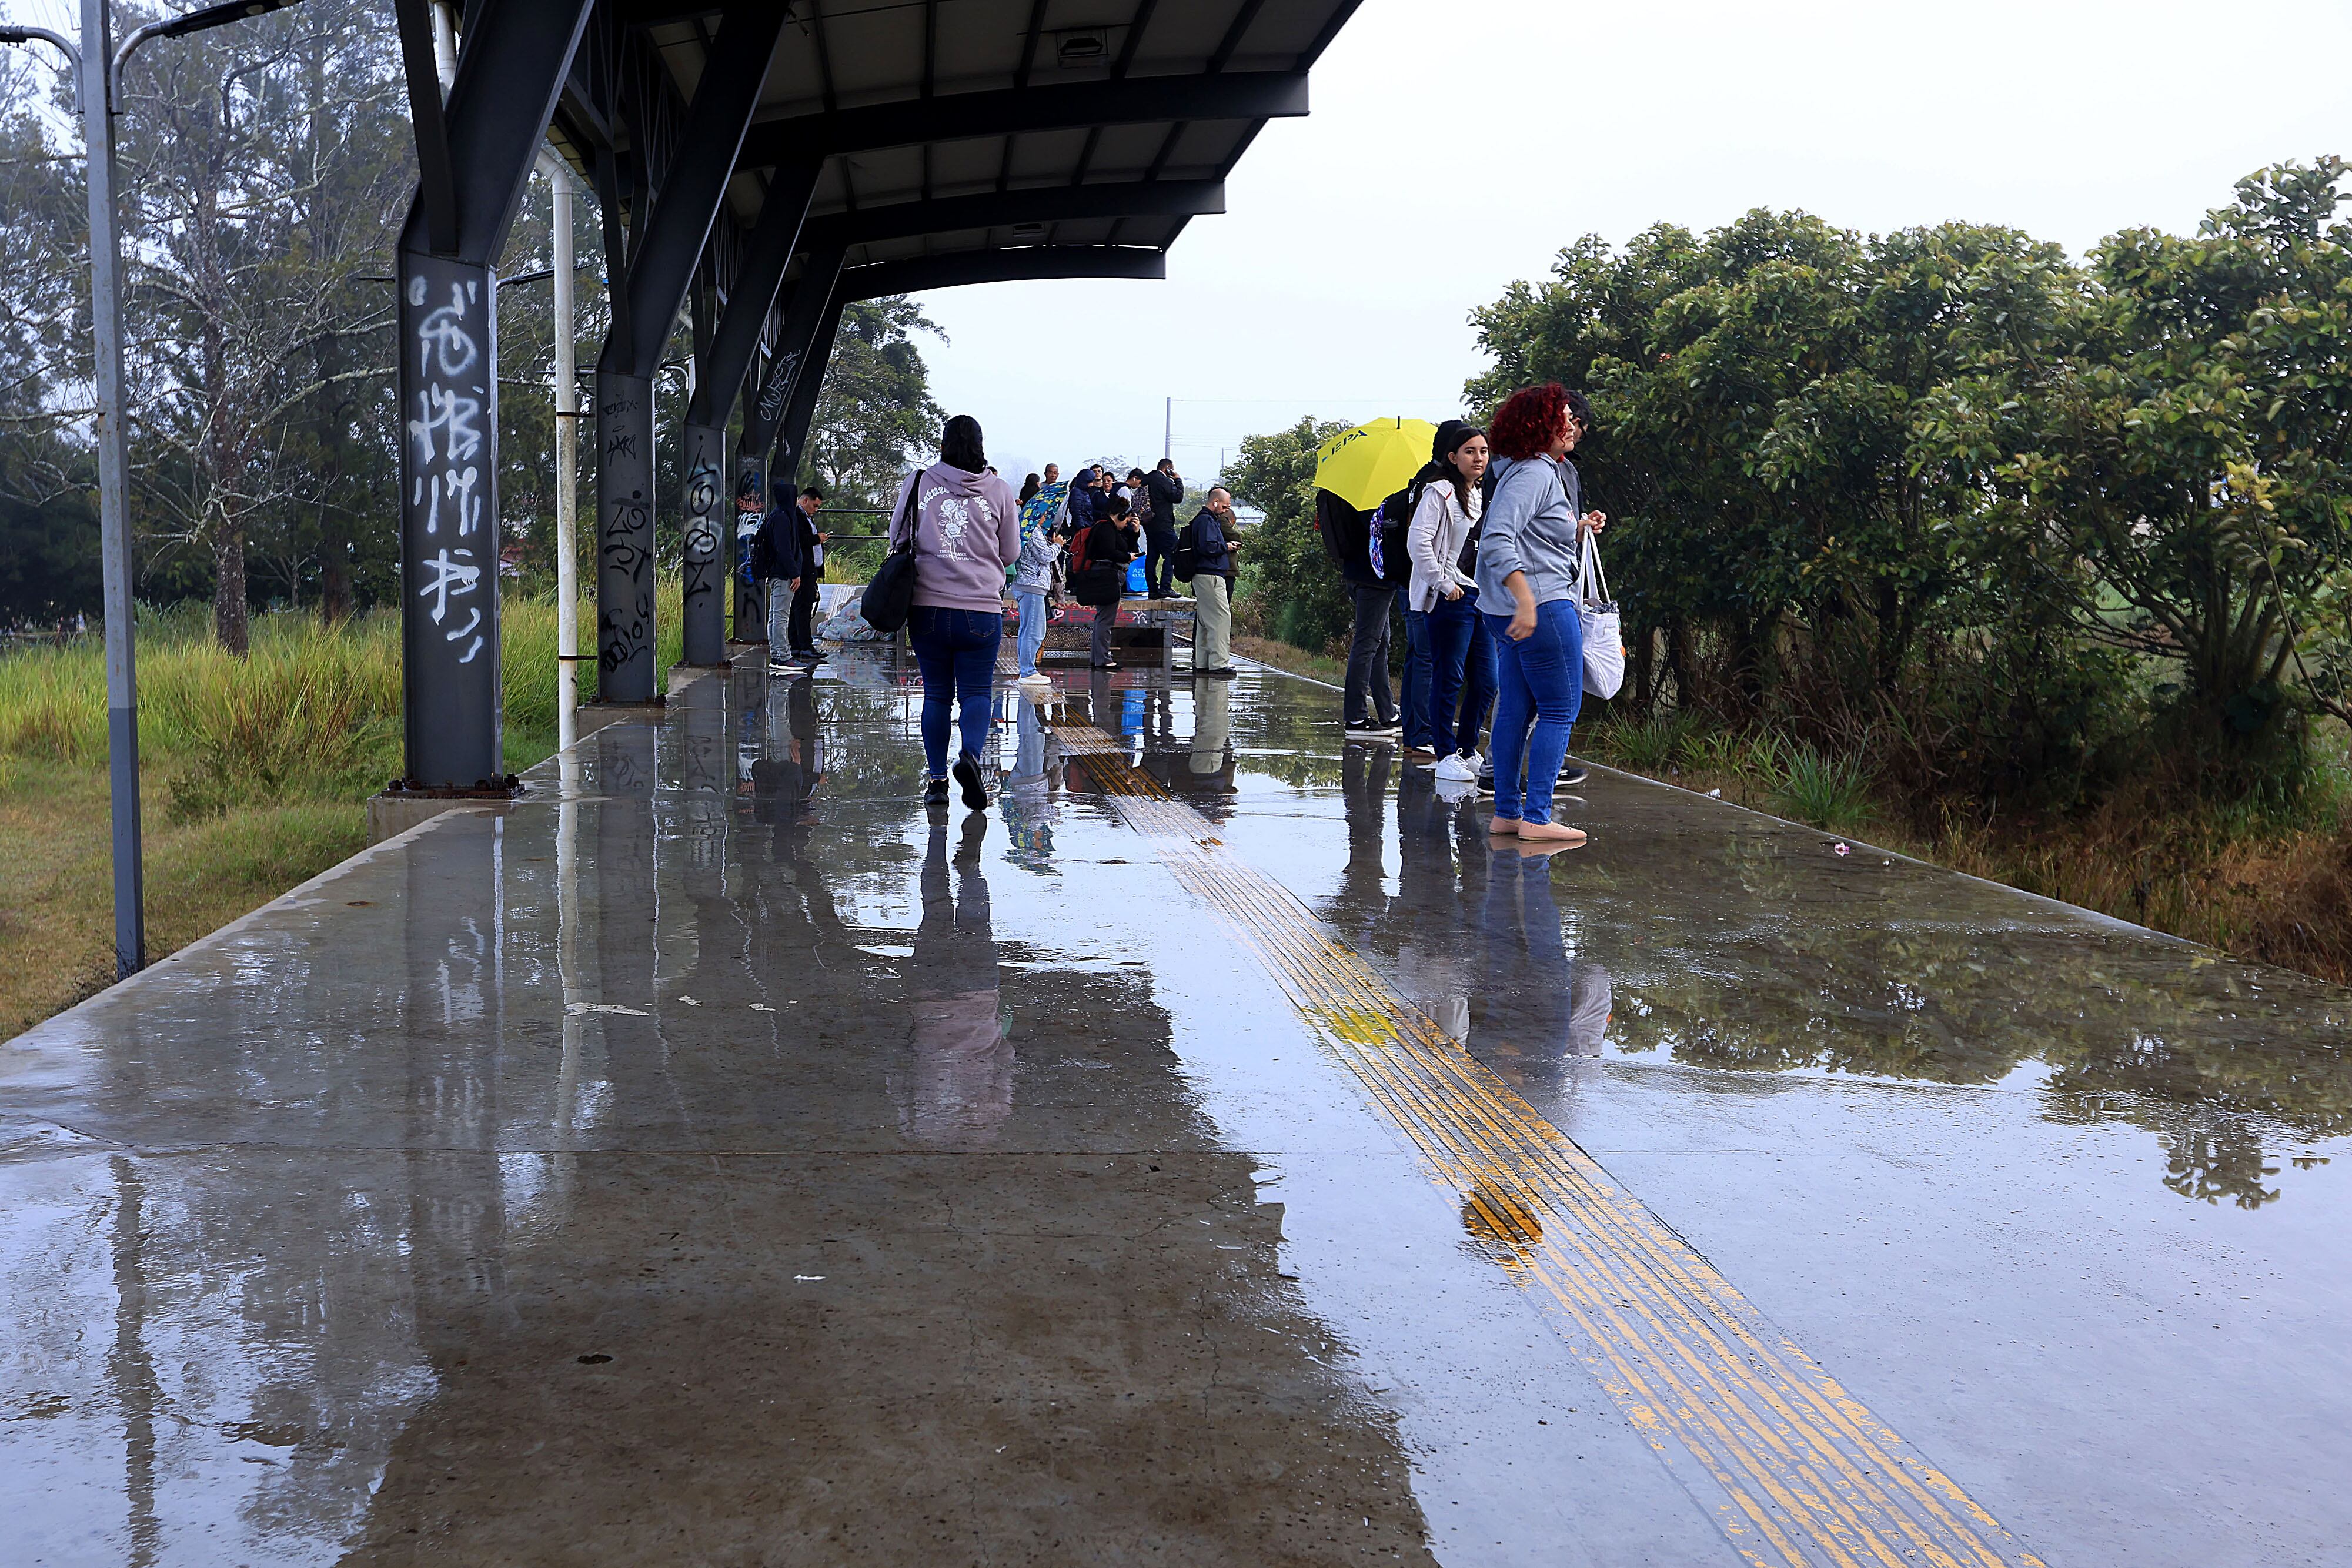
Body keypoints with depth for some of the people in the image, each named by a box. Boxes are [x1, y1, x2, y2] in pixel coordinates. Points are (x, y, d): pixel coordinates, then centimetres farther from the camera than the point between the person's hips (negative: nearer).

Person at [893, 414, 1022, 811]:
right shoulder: (1000, 491, 1)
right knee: (977, 693, 6)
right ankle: (971, 756, -19)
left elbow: (897, 539, 12)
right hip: (981, 611, -1)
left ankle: (937, 779, 11)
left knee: (936, 695, 11)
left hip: (928, 608, 1)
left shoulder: (918, 483, 1)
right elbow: (1010, 553, 10)